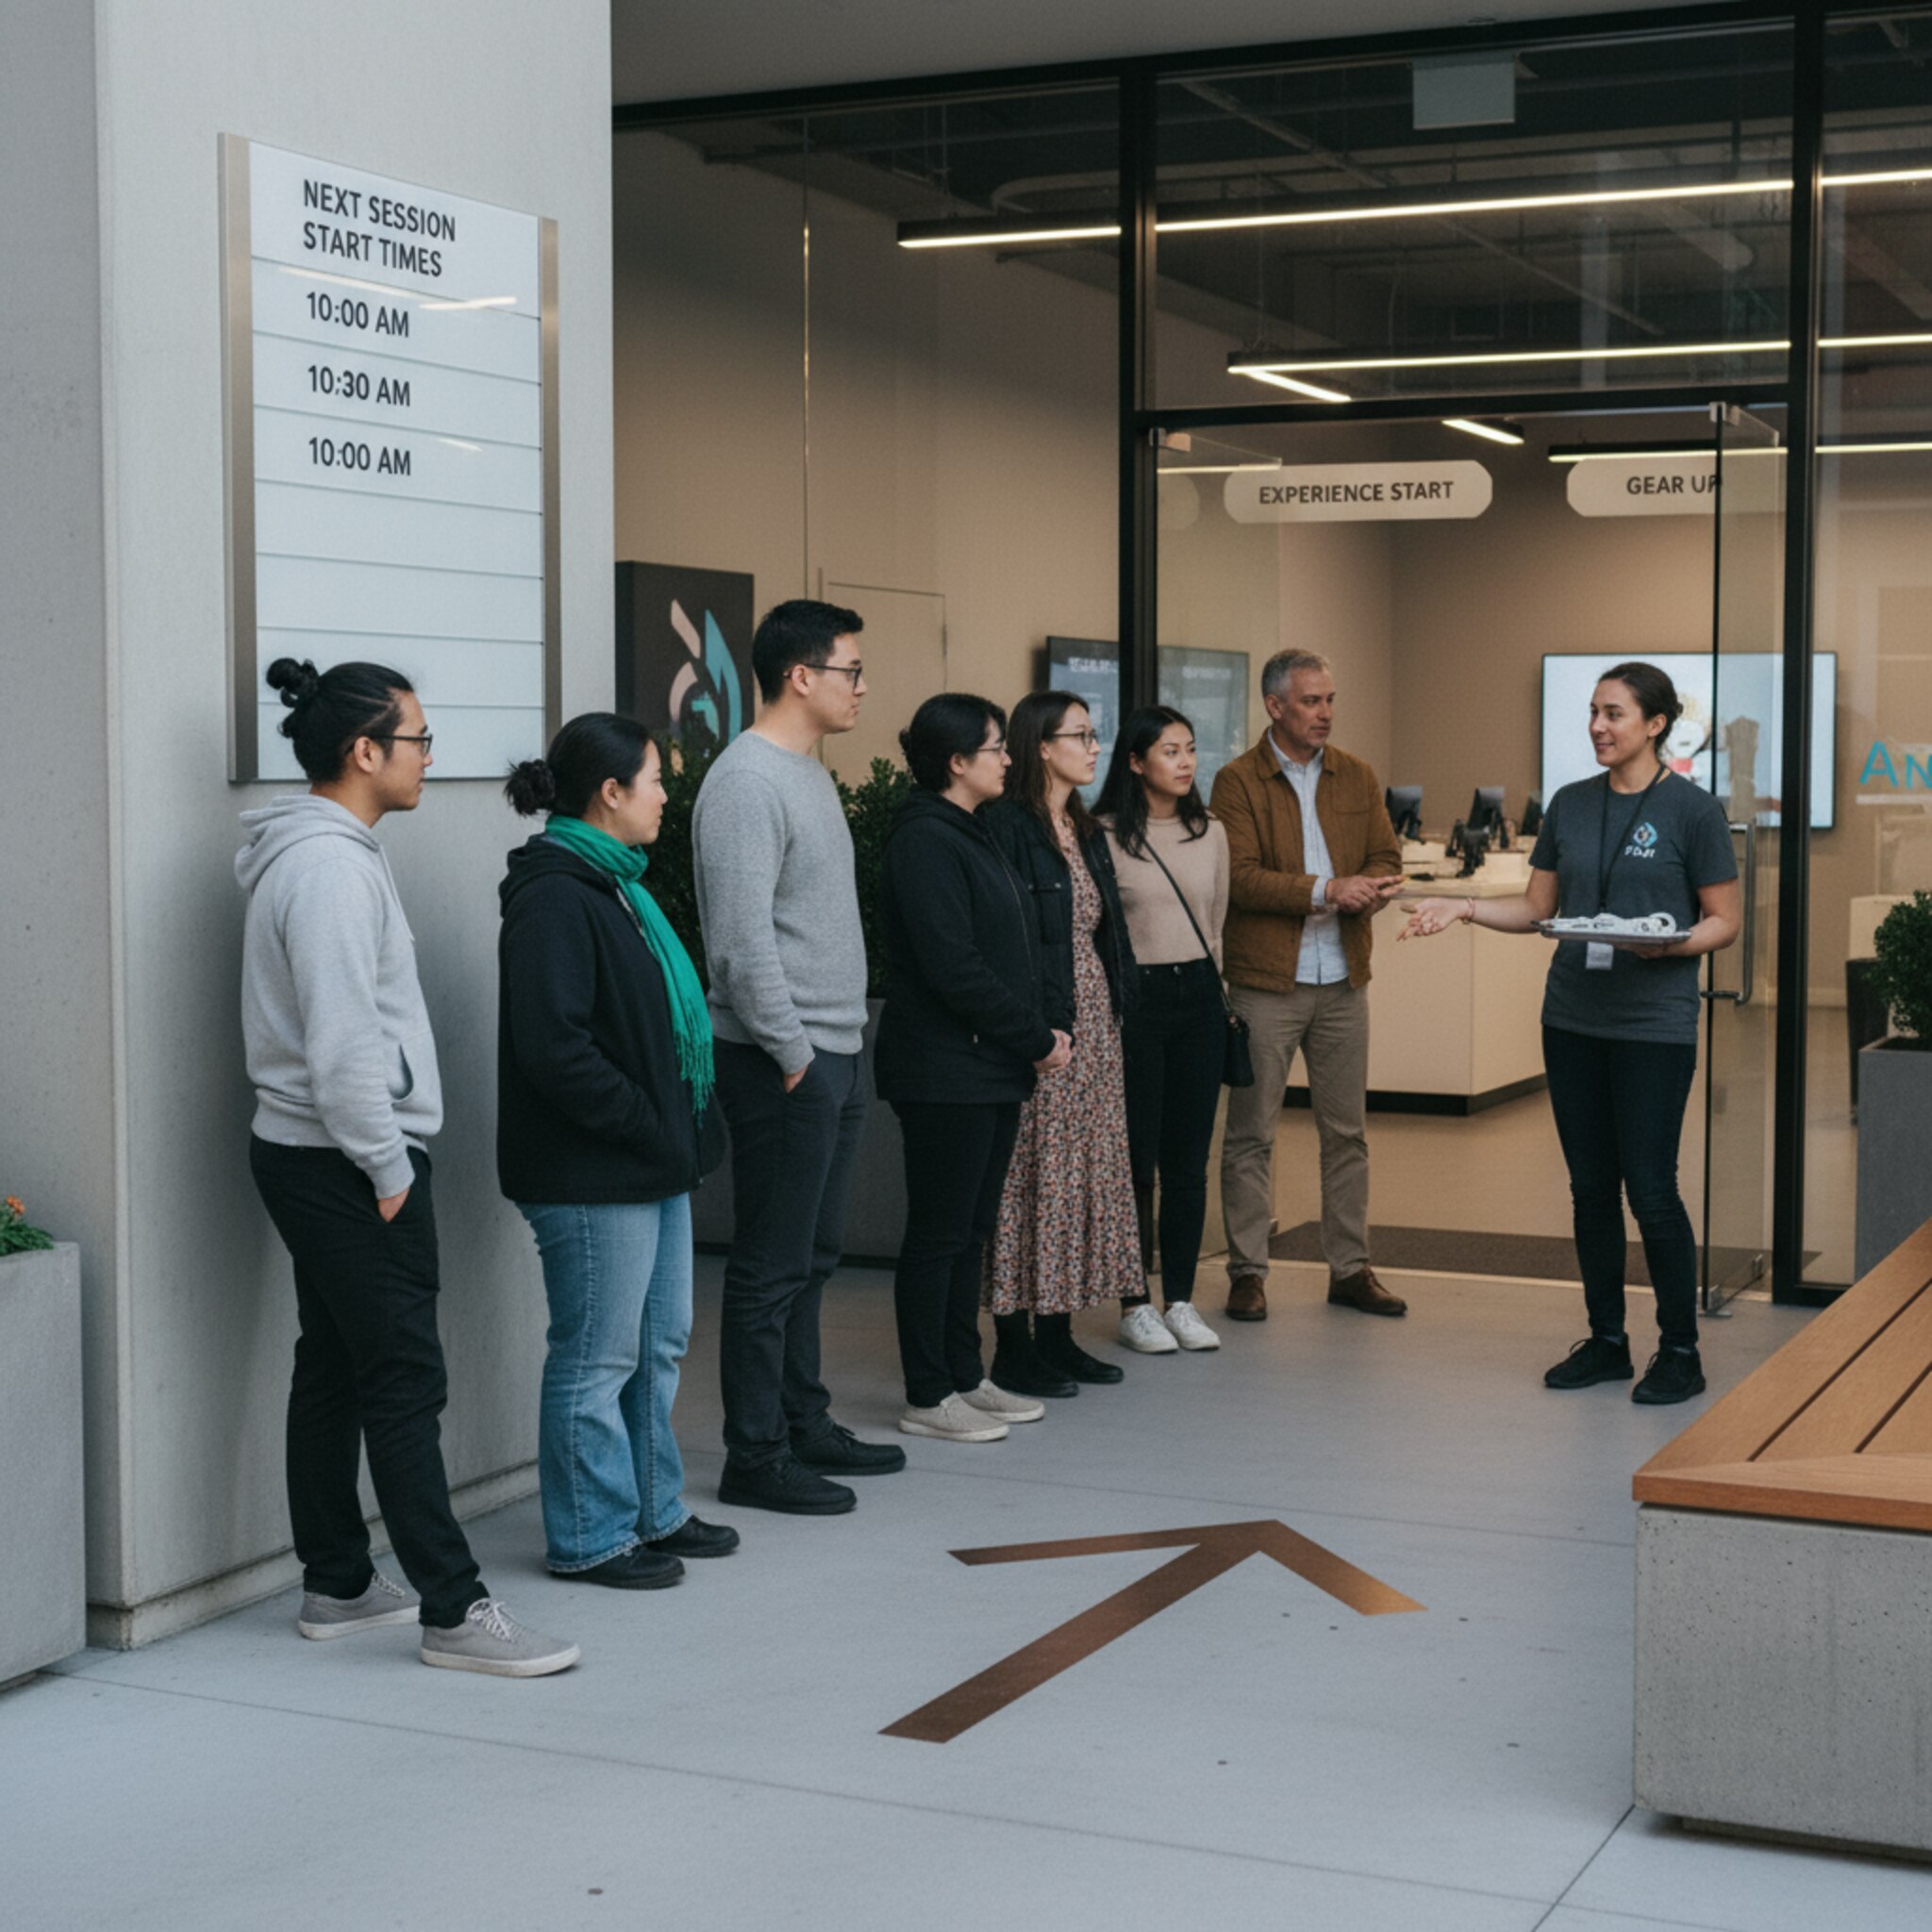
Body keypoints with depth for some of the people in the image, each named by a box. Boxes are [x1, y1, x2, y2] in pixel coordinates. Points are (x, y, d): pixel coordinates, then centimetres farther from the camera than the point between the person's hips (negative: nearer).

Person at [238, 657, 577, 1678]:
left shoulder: (317, 854, 14)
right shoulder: (331, 866, -18)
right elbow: (343, 1043, -23)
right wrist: (388, 1168, -16)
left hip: (311, 1159, 11)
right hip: (345, 1165, -11)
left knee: (333, 1368, 15)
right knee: (405, 1382, -8)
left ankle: (336, 1584, 23)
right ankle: (453, 1611, -4)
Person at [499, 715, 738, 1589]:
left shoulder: (615, 885, 16)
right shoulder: (554, 900, -17)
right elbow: (555, 1049, -25)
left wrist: (680, 1127, 12)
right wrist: (647, 1123, -18)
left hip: (650, 1166, 11)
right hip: (590, 1177, -11)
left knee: (658, 1345, 18)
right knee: (598, 1359, 0)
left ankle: (652, 1512, 31)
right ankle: (589, 1539, 11)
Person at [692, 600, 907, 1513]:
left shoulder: (811, 775, 15)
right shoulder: (747, 781, -16)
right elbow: (743, 941, -22)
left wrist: (841, 1045, 17)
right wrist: (792, 1055, -18)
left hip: (835, 1054, 10)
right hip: (785, 1062, -10)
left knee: (812, 1256, 17)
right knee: (773, 1266, -2)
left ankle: (803, 1422, 28)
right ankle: (754, 1456, 6)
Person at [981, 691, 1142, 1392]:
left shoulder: (1085, 833, 16)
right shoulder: (1006, 827, -12)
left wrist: (1112, 1010, 11)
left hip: (1091, 1026, 9)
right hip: (1038, 1028, -9)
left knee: (1083, 1172, 11)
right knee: (1032, 1177, -4)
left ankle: (1057, 1333, 19)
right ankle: (1014, 1344, 3)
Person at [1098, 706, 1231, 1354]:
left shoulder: (1210, 833, 10)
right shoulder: (1104, 836, -7)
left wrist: (1211, 989, 16)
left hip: (1198, 993, 5)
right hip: (1134, 999, -4)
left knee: (1189, 1158, 7)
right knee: (1136, 1158, 0)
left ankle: (1181, 1299, 15)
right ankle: (1134, 1304, 10)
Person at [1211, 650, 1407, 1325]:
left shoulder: (1357, 777, 11)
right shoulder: (1237, 781, -5)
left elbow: (1386, 857, 10)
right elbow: (1238, 876, -14)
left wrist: (1371, 888, -13)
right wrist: (1325, 890, -21)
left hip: (1342, 981, 5)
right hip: (1265, 982, -4)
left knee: (1347, 1131, 9)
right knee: (1251, 1134, 0)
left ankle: (1350, 1269, 18)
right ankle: (1247, 1273, 9)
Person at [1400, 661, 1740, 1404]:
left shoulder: (1692, 809, -6)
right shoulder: (1571, 805, 8)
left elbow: (1725, 921, -4)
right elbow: (1536, 908, 13)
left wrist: (1674, 944, -23)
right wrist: (1463, 908, -1)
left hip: (1654, 1024, -5)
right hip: (1573, 1018, 5)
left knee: (1650, 1189, -5)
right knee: (1591, 1185, 9)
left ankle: (1680, 1351, 8)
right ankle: (1606, 1341, 20)